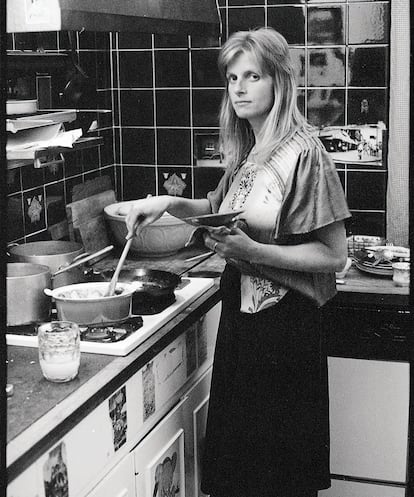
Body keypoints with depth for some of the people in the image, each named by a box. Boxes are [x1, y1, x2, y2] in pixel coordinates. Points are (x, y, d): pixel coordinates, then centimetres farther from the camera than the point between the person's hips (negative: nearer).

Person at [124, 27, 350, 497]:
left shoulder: (302, 153, -15)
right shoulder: (246, 152, 8)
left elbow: (333, 255, -15)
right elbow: (219, 208, 25)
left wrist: (252, 251, -24)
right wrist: (169, 203, 8)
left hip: (283, 324, -7)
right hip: (240, 316, 7)